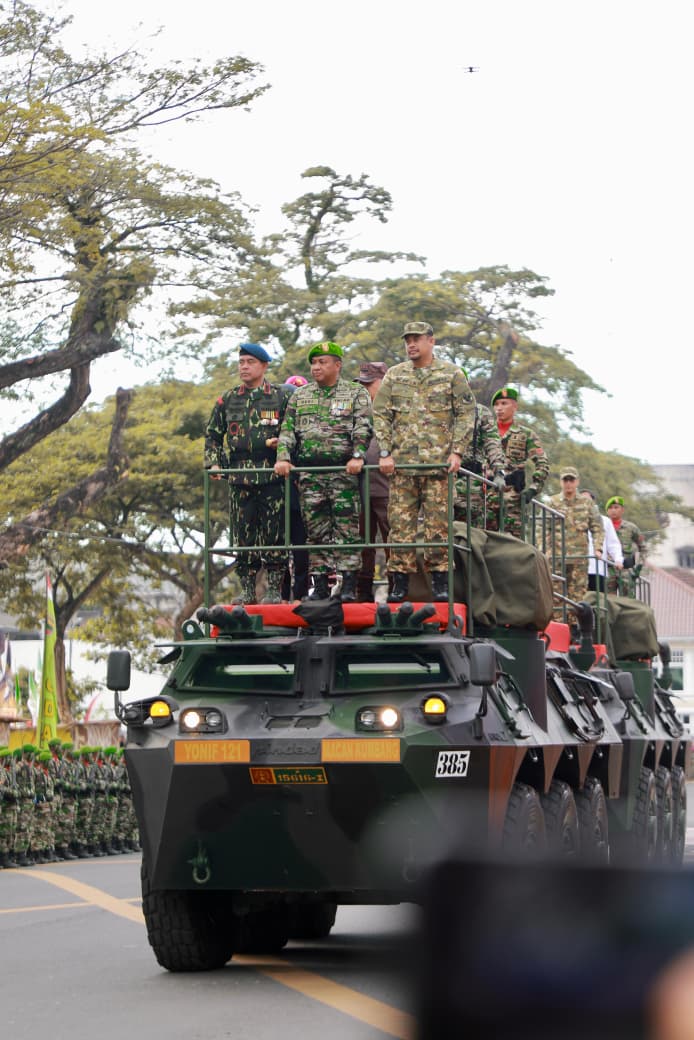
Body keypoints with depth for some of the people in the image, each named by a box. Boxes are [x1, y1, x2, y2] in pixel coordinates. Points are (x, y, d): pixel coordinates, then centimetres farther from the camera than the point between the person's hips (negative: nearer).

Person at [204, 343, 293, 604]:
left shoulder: (281, 396, 4)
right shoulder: (227, 399, 13)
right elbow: (212, 435, 18)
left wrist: (281, 442, -11)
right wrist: (214, 463, 6)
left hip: (272, 476, -3)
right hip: (239, 477, 3)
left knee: (274, 534, -2)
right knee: (242, 534, 3)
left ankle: (274, 590, 3)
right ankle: (247, 590, 9)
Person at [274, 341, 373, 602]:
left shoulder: (356, 393, 5)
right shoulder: (300, 395, 16)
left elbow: (363, 429, -6)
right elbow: (288, 431, 13)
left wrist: (357, 456, -20)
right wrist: (283, 457, -2)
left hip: (344, 471, -3)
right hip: (309, 473, 3)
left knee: (347, 529, -6)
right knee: (315, 530, 3)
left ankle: (349, 586, -6)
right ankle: (320, 585, 7)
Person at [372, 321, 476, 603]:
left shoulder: (451, 373, 6)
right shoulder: (394, 375, 12)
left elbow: (466, 414, 4)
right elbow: (380, 415, 11)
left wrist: (457, 451, -5)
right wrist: (384, 453, 0)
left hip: (439, 463, -2)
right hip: (401, 463, 2)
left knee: (439, 524, -3)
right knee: (400, 524, 0)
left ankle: (440, 583, 2)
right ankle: (400, 583, 3)